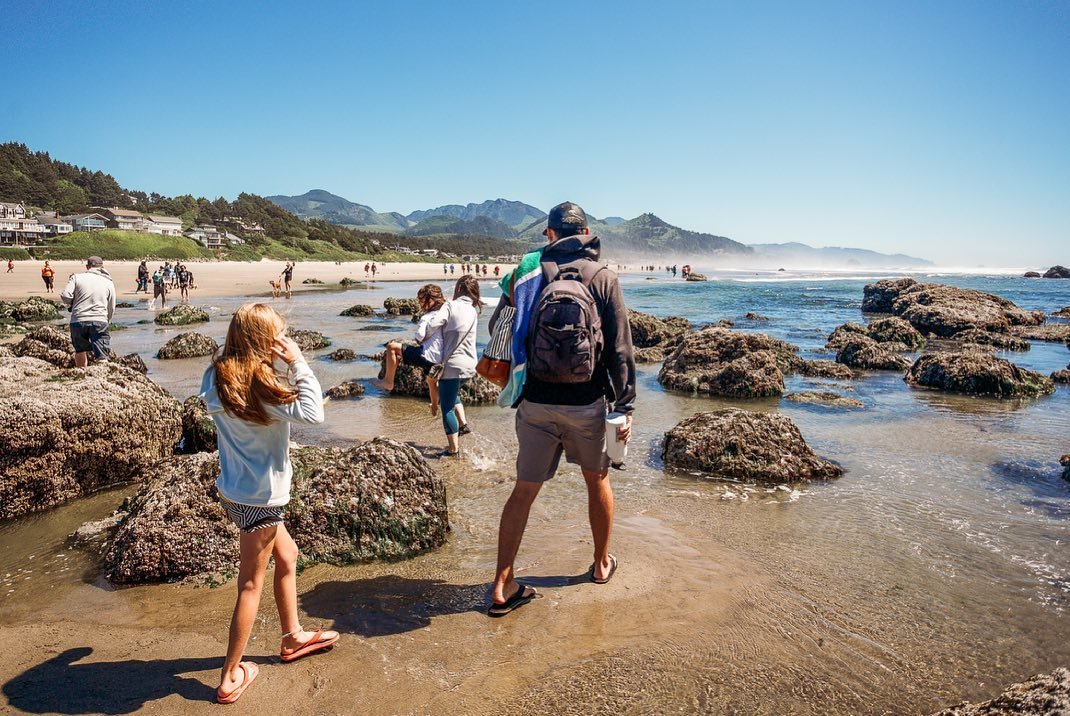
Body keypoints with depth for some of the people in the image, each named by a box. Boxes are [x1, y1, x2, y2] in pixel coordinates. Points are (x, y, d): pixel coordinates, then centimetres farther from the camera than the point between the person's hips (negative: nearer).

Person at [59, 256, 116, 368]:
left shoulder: (76, 277, 7)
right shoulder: (109, 282, 10)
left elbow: (65, 296, -5)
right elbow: (111, 309, 10)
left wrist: (71, 304, 16)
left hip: (78, 321, 1)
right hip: (100, 321, -1)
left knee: (80, 350, 23)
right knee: (102, 357, -4)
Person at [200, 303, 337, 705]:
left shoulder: (218, 376, 0)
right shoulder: (259, 384, -24)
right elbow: (313, 414, -29)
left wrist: (285, 367, -1)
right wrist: (298, 363, -21)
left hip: (235, 489, 9)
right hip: (259, 498, -8)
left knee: (287, 555, 24)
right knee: (251, 585, 7)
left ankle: (293, 637, 41)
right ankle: (231, 678, 20)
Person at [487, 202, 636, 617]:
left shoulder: (526, 272, 3)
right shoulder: (603, 278, -2)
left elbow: (498, 327, 10)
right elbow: (621, 349, -4)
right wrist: (625, 405, 1)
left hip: (535, 402, 1)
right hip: (587, 403, -1)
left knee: (524, 490, 8)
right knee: (597, 480, 20)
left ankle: (502, 587, 11)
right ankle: (601, 564, 36)